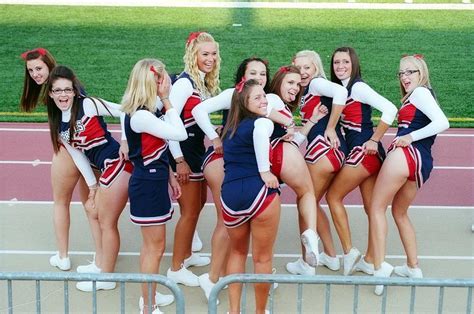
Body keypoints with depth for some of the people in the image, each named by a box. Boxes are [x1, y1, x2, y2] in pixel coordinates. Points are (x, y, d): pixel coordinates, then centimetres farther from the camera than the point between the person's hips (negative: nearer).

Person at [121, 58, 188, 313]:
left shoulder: (147, 112, 6)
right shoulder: (140, 115, -23)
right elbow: (180, 134, -24)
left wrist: (170, 177, 14)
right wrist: (166, 99, -20)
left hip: (153, 181, 10)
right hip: (147, 185, -10)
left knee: (150, 244, 20)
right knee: (156, 247, 1)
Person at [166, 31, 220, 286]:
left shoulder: (205, 82, 7)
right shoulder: (184, 83, -19)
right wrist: (179, 160, -23)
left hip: (197, 149, 9)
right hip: (183, 152, -9)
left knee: (199, 203, 20)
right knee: (190, 210, -1)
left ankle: (186, 254, 38)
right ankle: (176, 268, 12)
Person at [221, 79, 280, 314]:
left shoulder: (229, 129, 17)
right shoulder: (263, 122, -5)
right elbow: (260, 129, -28)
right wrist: (265, 171, -22)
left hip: (230, 194, 6)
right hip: (259, 193, -6)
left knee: (237, 252, 26)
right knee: (262, 258, 12)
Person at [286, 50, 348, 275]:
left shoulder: (317, 83, -4)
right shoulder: (307, 91, 21)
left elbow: (340, 91, -24)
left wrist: (331, 127, -18)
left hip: (324, 149, -9)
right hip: (331, 152, 9)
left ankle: (306, 264, 12)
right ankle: (330, 256, 30)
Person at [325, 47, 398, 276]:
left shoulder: (358, 87, -11)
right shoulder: (341, 89, 14)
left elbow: (390, 109, -21)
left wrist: (374, 140, -17)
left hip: (364, 152, -8)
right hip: (361, 154, 8)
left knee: (333, 196, 2)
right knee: (372, 208, 11)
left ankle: (349, 251, 5)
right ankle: (370, 261, 18)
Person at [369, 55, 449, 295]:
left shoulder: (420, 92, 1)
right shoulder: (417, 97, 27)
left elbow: (442, 123, -15)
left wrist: (410, 137, -13)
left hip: (406, 154, -9)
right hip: (423, 163, 9)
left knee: (377, 207, -4)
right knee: (400, 212, 22)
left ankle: (379, 267, -14)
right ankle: (413, 267, 24)